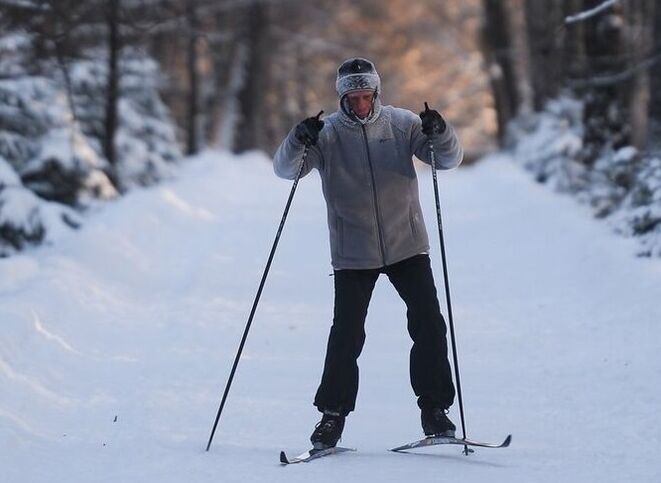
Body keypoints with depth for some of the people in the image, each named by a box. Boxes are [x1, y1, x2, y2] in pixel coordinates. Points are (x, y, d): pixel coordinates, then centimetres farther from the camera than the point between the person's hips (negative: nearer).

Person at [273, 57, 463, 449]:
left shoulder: (401, 124, 0)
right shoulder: (327, 133, -3)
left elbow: (450, 159, -3)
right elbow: (286, 169, -13)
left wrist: (440, 134, -24)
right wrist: (299, 141, -33)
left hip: (407, 244, 1)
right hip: (353, 252, -1)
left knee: (429, 325, -3)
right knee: (347, 335, -6)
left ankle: (435, 409, 8)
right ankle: (333, 415, 5)